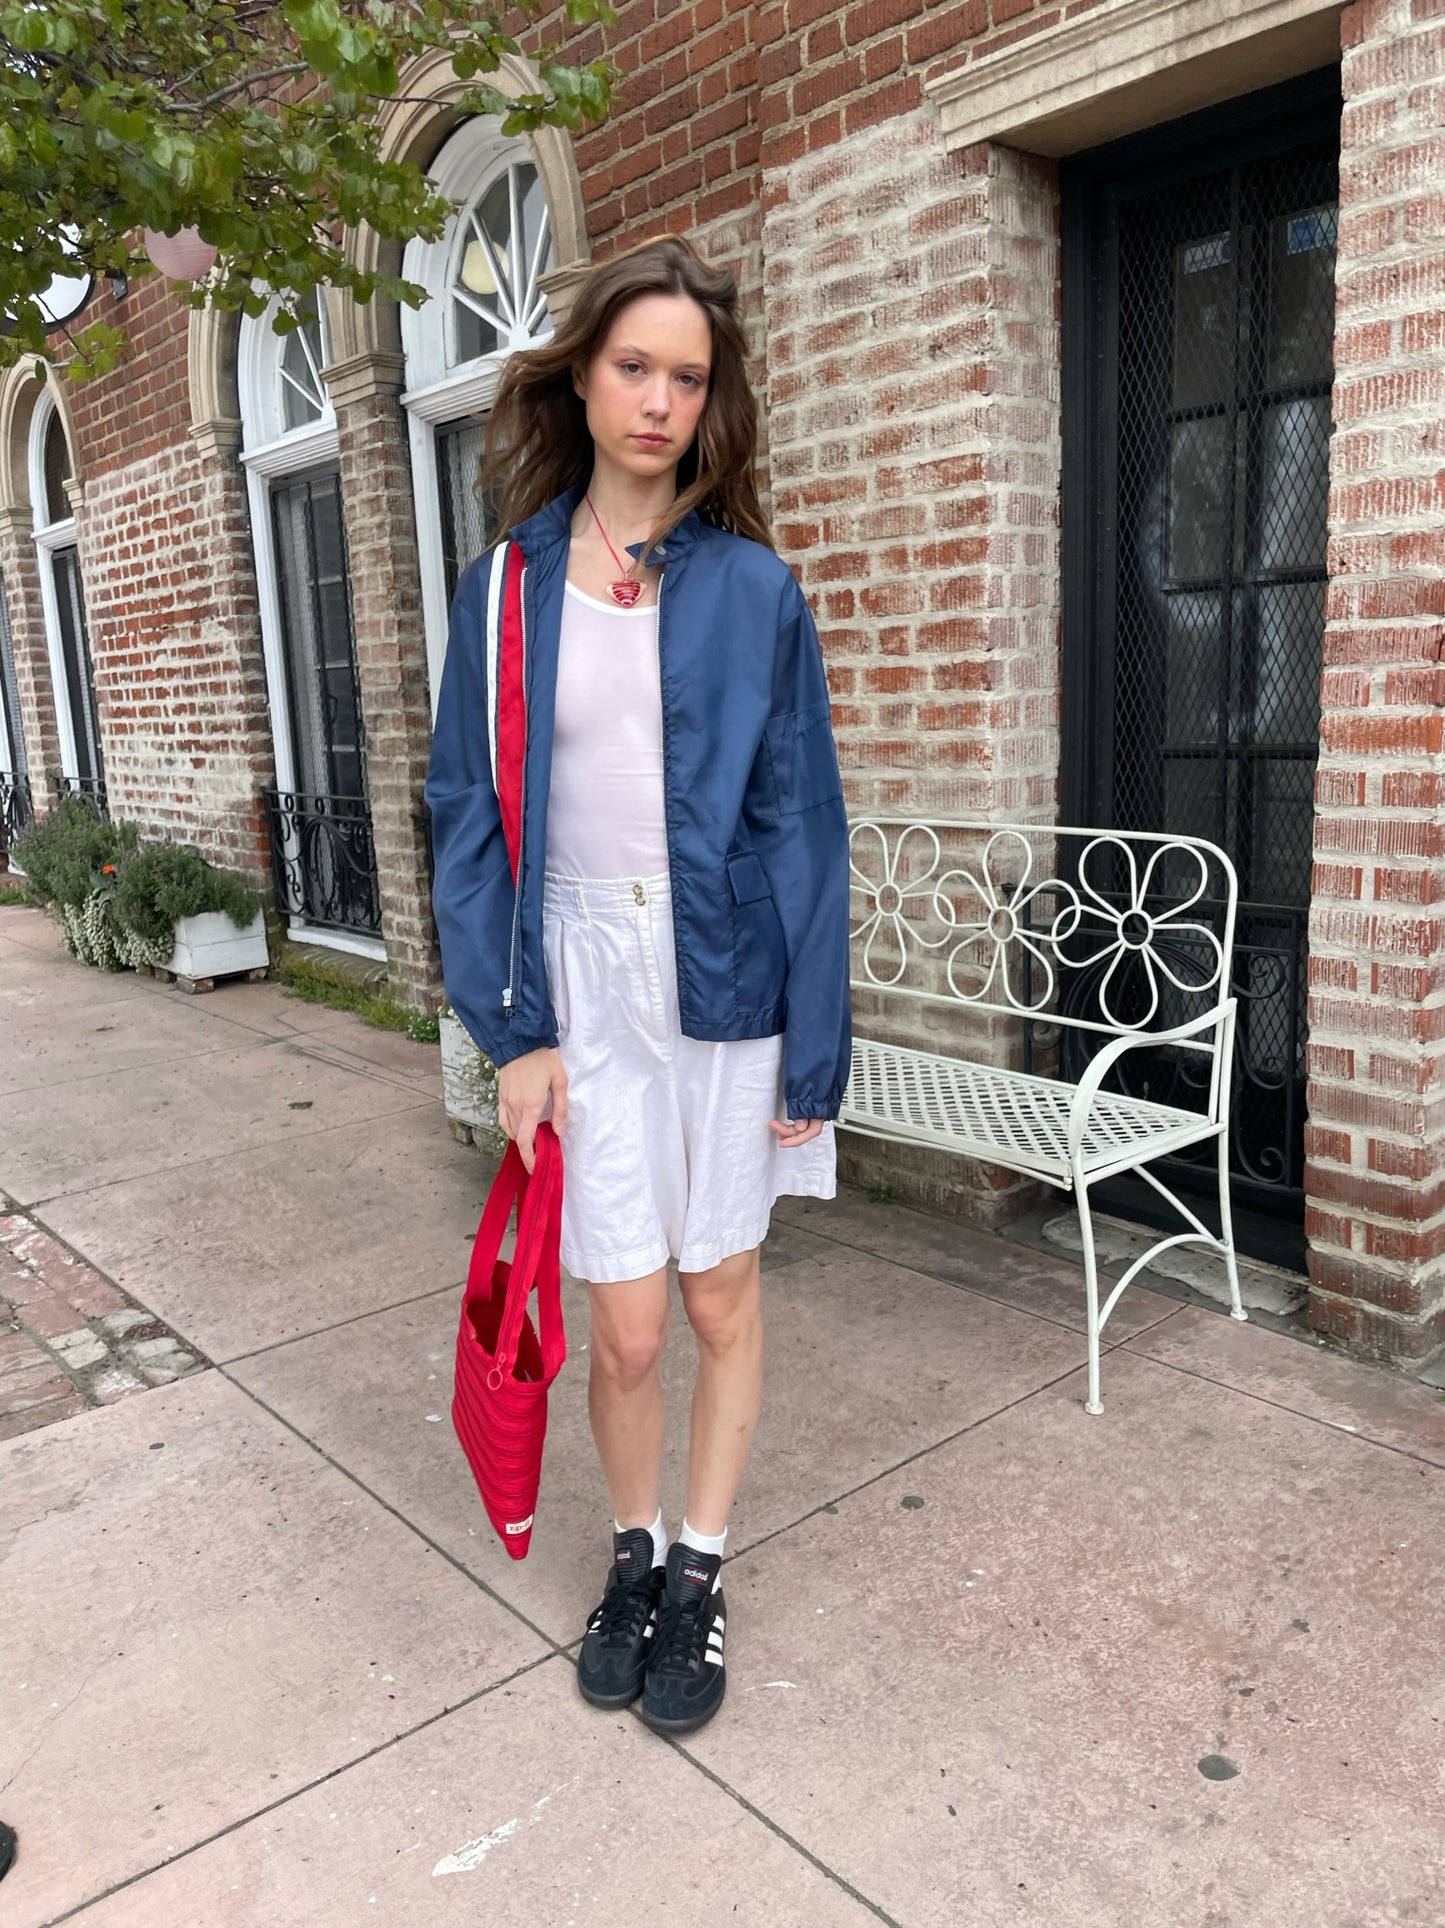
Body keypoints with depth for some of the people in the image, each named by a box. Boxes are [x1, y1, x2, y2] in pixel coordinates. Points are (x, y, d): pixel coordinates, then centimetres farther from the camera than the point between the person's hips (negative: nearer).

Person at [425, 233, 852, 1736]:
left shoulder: (753, 587, 0)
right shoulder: (509, 585, 3)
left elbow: (801, 824, -1)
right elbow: (468, 811, 3)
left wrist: (813, 1047, -4)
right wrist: (509, 1028, -4)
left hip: (726, 983, 0)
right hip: (582, 985, 1)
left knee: (720, 1295, 12)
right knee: (626, 1327, 5)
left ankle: (700, 1573, 35)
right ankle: (635, 1553, 35)